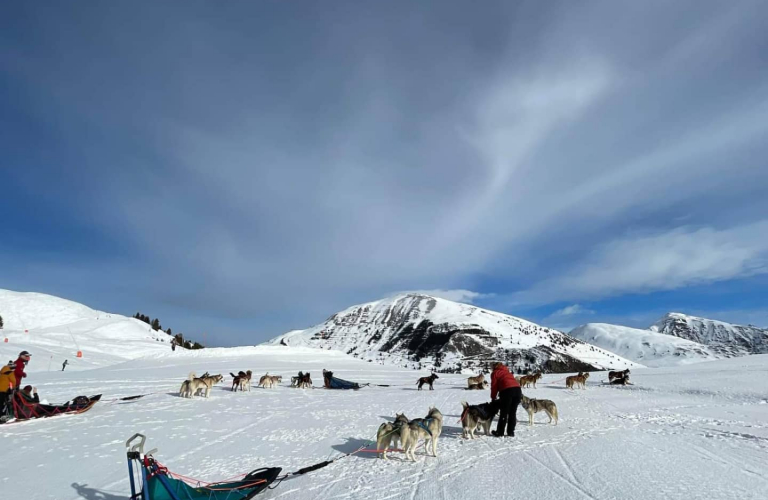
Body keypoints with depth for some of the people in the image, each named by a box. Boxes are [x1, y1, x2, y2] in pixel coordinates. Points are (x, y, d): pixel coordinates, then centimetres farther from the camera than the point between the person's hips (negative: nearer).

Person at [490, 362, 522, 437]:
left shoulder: (495, 373, 17)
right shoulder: (507, 372, 33)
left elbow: (494, 386, 11)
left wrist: (493, 398, 22)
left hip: (507, 390, -5)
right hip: (517, 389, 5)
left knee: (504, 413, 4)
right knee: (513, 412, 15)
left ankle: (500, 432, 10)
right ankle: (511, 432, 18)